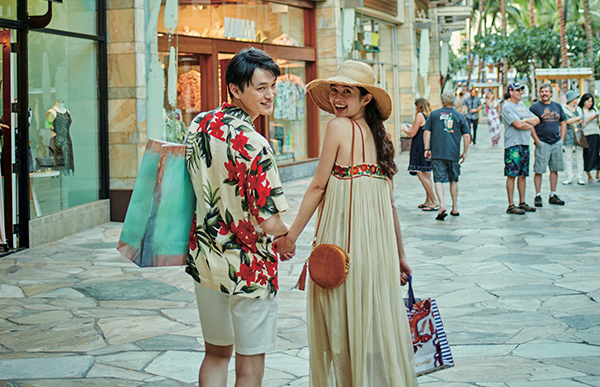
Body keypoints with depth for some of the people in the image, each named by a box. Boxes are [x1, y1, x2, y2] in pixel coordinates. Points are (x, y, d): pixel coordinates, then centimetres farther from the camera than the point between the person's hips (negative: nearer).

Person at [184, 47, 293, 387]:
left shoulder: (199, 124, 0)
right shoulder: (253, 145, -23)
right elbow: (269, 222, -23)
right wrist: (289, 234, -3)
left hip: (205, 260, 7)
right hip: (249, 269, -7)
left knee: (216, 353, 20)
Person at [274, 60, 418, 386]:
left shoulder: (339, 127, -8)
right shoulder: (380, 135, 11)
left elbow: (318, 186, -7)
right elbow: (389, 201, 13)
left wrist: (292, 234, 0)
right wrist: (399, 254, 18)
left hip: (344, 235, -7)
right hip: (379, 238, 7)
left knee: (342, 319, 4)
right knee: (378, 317, 14)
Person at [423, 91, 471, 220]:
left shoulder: (434, 114, 6)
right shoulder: (459, 116, 6)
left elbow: (426, 132, 1)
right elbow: (467, 136, 3)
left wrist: (427, 149, 5)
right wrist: (464, 152, 11)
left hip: (437, 153, -1)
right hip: (454, 153, 1)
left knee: (438, 179, -2)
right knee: (453, 180, 15)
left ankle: (442, 204, -22)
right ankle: (455, 208, 21)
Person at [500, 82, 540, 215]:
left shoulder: (522, 106, 18)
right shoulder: (507, 107, -8)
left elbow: (536, 120, 12)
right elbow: (518, 124, -18)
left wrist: (524, 120, -5)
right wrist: (530, 125, -1)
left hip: (525, 144, 8)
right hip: (513, 145, -8)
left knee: (523, 174, 10)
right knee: (512, 174, -7)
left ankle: (522, 203, 17)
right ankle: (511, 206, -6)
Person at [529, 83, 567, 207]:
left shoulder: (557, 106, 13)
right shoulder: (535, 107, -2)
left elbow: (563, 123, 18)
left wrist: (562, 139, 8)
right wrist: (537, 140, -14)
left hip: (556, 143, 5)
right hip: (542, 143, -5)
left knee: (554, 169, 8)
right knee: (539, 170, -5)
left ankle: (553, 196, 16)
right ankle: (538, 196, 3)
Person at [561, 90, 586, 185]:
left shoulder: (578, 109, 17)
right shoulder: (563, 109, -1)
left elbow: (582, 121, 12)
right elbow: (566, 121, -12)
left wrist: (573, 121, -5)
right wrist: (577, 119, -1)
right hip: (568, 134, -4)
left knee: (579, 157, 1)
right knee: (568, 157, -1)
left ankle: (580, 177, 5)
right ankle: (569, 177, 5)